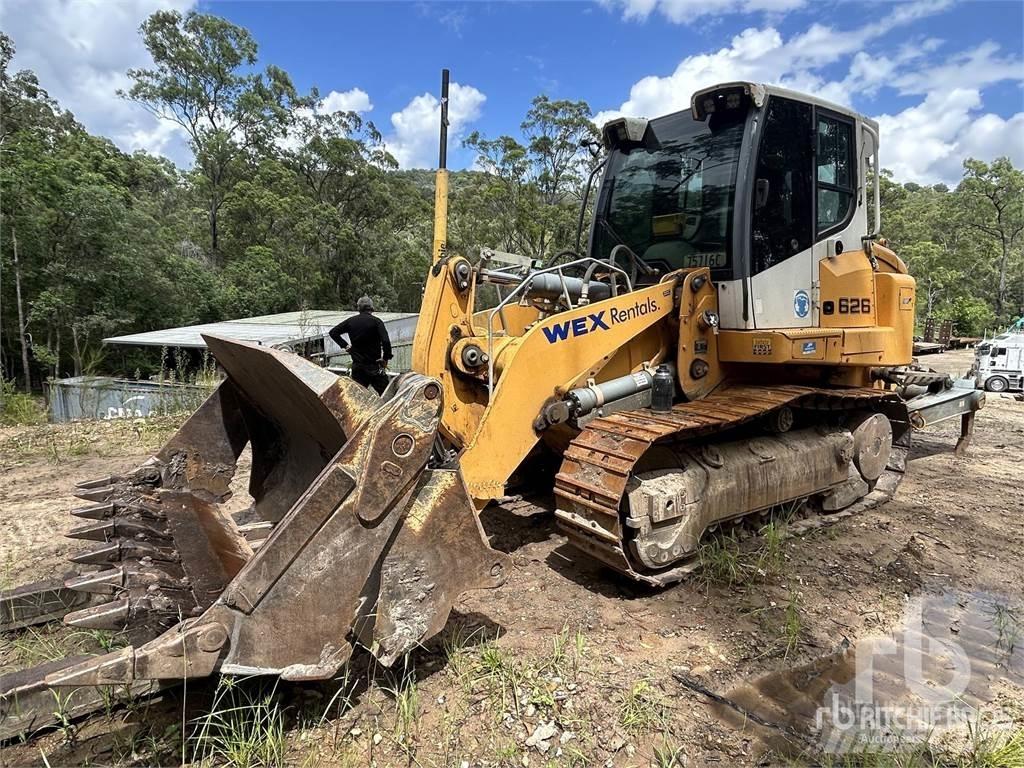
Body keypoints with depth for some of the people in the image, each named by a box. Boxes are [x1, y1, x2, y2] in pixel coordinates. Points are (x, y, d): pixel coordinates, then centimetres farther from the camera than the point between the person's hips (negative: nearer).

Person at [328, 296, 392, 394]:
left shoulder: (351, 321, 4)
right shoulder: (376, 321, -9)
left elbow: (333, 332, 9)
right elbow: (385, 341, -20)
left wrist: (345, 345, 9)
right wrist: (386, 358, -9)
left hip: (357, 366, 4)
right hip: (374, 365, -4)